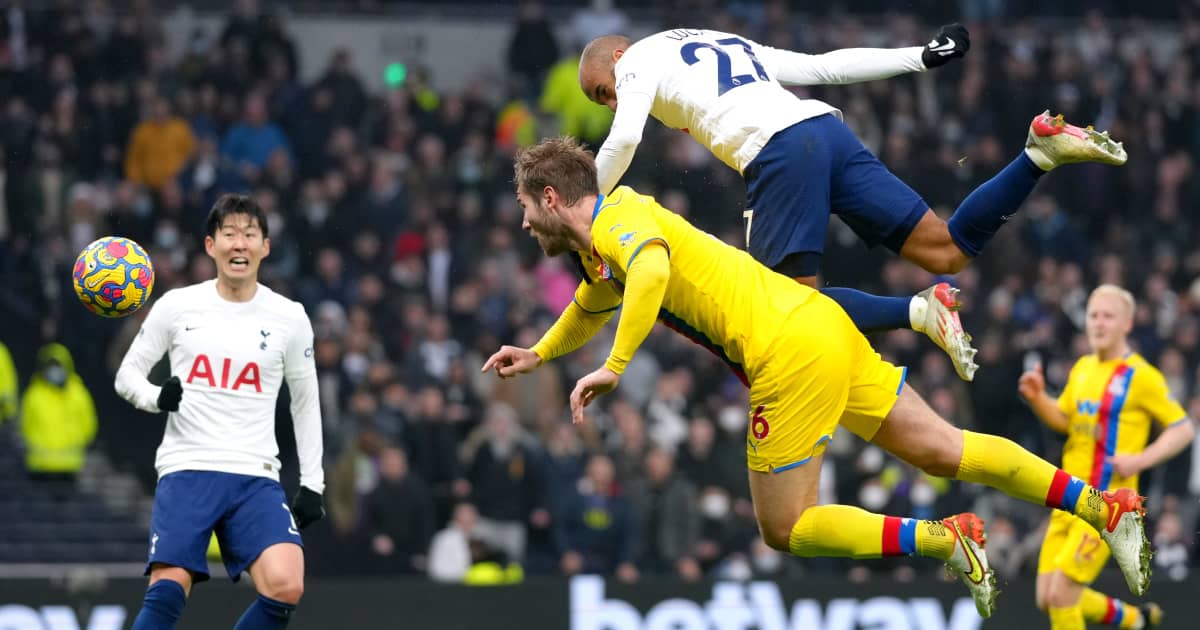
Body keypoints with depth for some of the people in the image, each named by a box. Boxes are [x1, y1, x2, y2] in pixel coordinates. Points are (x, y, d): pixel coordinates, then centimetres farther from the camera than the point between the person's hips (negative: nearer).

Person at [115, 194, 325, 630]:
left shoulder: (289, 319, 7)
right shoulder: (177, 307, 4)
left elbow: (305, 402, 18)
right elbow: (127, 374, 11)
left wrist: (311, 484, 13)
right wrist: (155, 397, -12)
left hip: (256, 479, 1)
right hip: (186, 469, -1)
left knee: (285, 589, -20)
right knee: (168, 592, -18)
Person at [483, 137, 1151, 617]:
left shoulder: (618, 219, -8)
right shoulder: (598, 254, 22)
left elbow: (651, 269, -34)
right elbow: (591, 309, 49)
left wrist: (614, 368, -33)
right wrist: (538, 355, 52)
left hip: (791, 350, -10)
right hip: (822, 325, 10)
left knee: (785, 530, -2)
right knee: (943, 450, 8)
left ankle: (945, 540, -11)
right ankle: (1104, 503, 2)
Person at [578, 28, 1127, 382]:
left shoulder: (638, 61, 14)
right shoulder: (728, 44, 34)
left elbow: (623, 142, -2)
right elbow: (825, 66, 30)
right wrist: (922, 57, 30)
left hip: (778, 153, -7)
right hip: (828, 129, 7)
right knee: (947, 251, 2)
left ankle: (917, 313, -29)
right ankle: (1041, 151, -13)